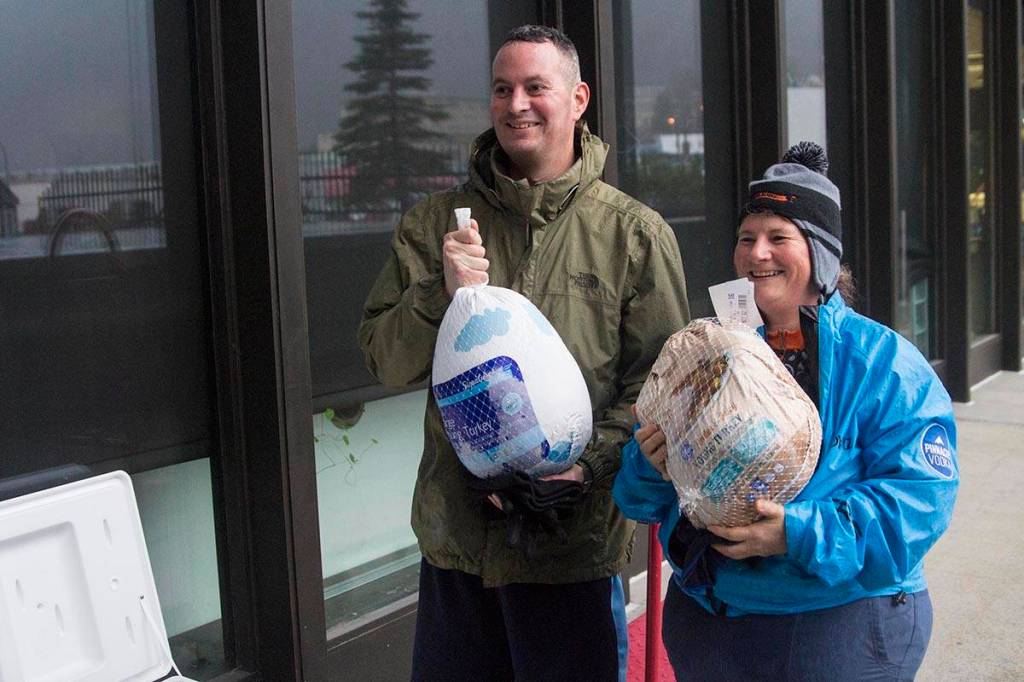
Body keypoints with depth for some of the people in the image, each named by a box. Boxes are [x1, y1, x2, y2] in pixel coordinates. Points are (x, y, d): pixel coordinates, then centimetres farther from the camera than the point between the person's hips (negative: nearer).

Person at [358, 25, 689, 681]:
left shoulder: (636, 233, 0)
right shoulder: (436, 222, 6)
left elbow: (659, 378, -4)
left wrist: (585, 464, -18)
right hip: (454, 535, 3)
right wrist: (443, 294, -15)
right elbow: (386, 361, 3)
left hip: (573, 544, -2)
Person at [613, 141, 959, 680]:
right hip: (706, 613, 4)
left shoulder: (882, 361, -7)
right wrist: (651, 466, -14)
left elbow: (921, 493, -17)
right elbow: (642, 495, 9)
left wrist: (802, 532, -27)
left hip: (843, 620, -4)